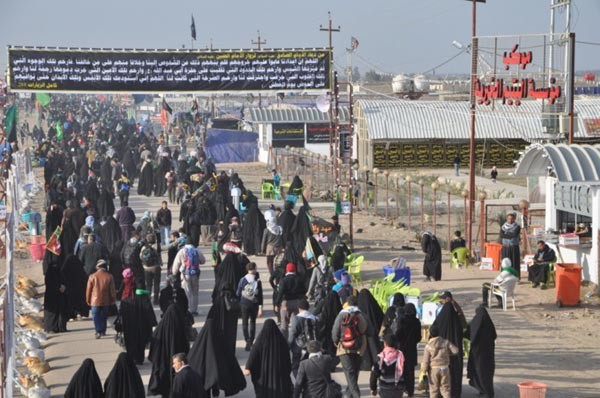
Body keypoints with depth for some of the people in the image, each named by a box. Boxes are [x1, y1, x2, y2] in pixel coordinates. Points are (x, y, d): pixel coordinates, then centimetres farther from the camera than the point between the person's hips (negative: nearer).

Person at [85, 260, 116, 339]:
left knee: (96, 317, 1)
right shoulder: (109, 276, -6)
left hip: (95, 301, -2)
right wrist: (113, 300, 12)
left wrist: (88, 300, 9)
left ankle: (98, 331, -13)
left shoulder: (92, 276, -9)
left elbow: (88, 290, -2)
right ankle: (103, 331, 24)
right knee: (104, 316, 17)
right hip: (106, 301, 2)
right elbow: (112, 290, -1)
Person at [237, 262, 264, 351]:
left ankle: (248, 340, -13)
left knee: (245, 323, 4)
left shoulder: (242, 280, -5)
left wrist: (237, 303, 18)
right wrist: (260, 308, -4)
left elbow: (238, 293, 2)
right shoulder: (258, 281, -5)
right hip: (254, 304, 1)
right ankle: (251, 341, 17)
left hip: (244, 304, -1)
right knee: (253, 322, 17)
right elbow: (260, 296, -6)